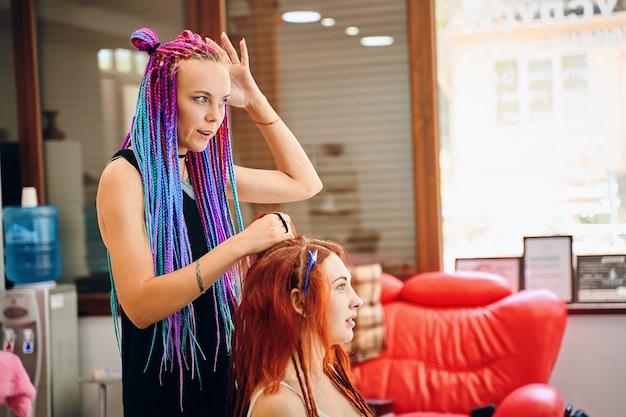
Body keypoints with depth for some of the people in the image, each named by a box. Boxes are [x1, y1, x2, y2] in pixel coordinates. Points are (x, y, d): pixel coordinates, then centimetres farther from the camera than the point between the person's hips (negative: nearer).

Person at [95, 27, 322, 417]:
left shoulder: (205, 173, 7)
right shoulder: (125, 176, -14)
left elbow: (305, 183, 17)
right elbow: (139, 304, -24)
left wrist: (255, 101, 8)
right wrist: (241, 244, -28)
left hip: (220, 377, 7)